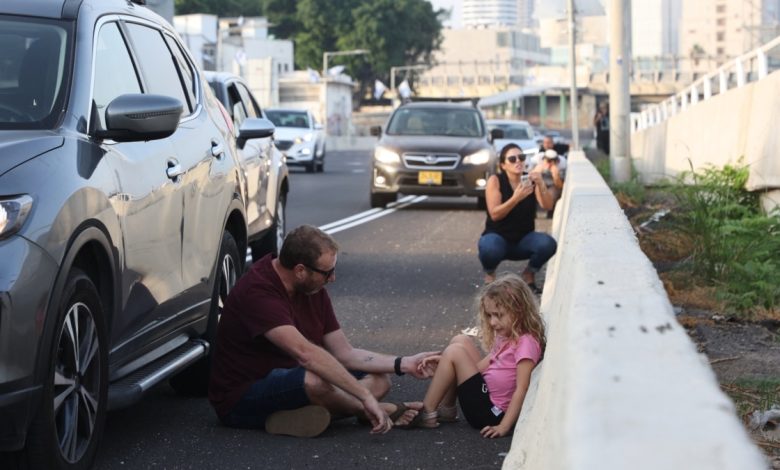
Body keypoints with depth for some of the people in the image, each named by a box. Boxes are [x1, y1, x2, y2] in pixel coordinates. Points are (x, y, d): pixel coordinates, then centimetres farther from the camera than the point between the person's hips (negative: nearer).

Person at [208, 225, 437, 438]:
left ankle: (291, 415, -21)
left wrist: (404, 364, -5)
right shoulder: (257, 292, -26)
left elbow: (345, 353, 7)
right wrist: (366, 396, -39)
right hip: (240, 399, -9)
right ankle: (385, 412, -9)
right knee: (315, 380, -37)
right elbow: (305, 353, -38)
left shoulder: (313, 290, 3)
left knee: (378, 380, 0)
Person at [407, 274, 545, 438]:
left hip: (492, 413, -10)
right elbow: (481, 366, 10)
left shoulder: (526, 343, -19)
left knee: (455, 352, -13)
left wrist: (503, 427, -27)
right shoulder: (506, 338, 11)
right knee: (461, 341, 9)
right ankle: (446, 409, 9)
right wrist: (443, 364, -1)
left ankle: (427, 414, -3)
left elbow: (521, 390, -24)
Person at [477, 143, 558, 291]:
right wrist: (516, 198, -36)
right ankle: (490, 274, -1)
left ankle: (529, 274, 3)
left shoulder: (531, 179, -3)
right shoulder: (495, 180, -11)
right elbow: (494, 214, -21)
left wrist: (541, 185, -33)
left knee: (548, 244, -28)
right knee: (490, 248, -38)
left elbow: (547, 206, -15)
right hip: (498, 236, -3)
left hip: (523, 239, 3)